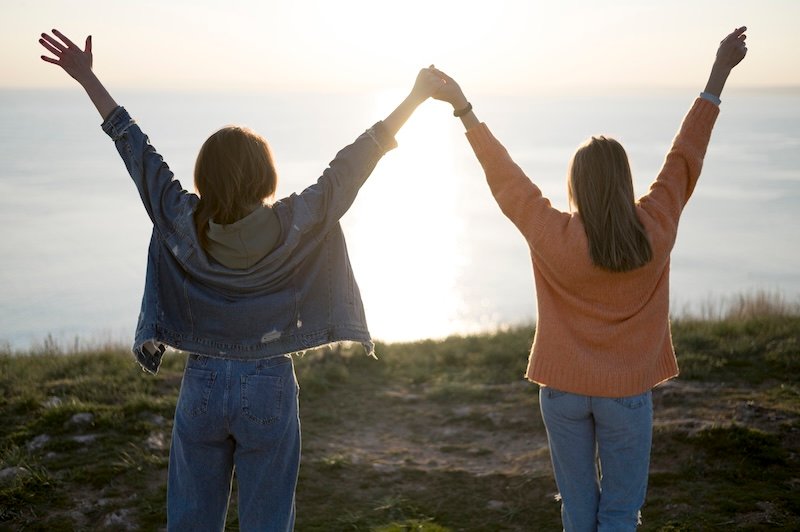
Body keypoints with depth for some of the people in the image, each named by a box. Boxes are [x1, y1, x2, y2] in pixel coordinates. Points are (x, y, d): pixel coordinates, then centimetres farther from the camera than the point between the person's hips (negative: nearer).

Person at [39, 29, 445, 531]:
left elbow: (138, 151, -2)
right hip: (269, 388, -2)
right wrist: (416, 97, -4)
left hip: (202, 386, 2)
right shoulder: (292, 225, -14)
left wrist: (87, 78, 8)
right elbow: (352, 165, -10)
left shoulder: (183, 222, -9)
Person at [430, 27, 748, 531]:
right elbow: (686, 156, -2)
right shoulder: (655, 231, -11)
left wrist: (464, 109, 4)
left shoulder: (551, 237, -15)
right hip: (626, 393, 0)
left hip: (564, 390, 1)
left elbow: (504, 176, -6)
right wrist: (719, 73, 8)